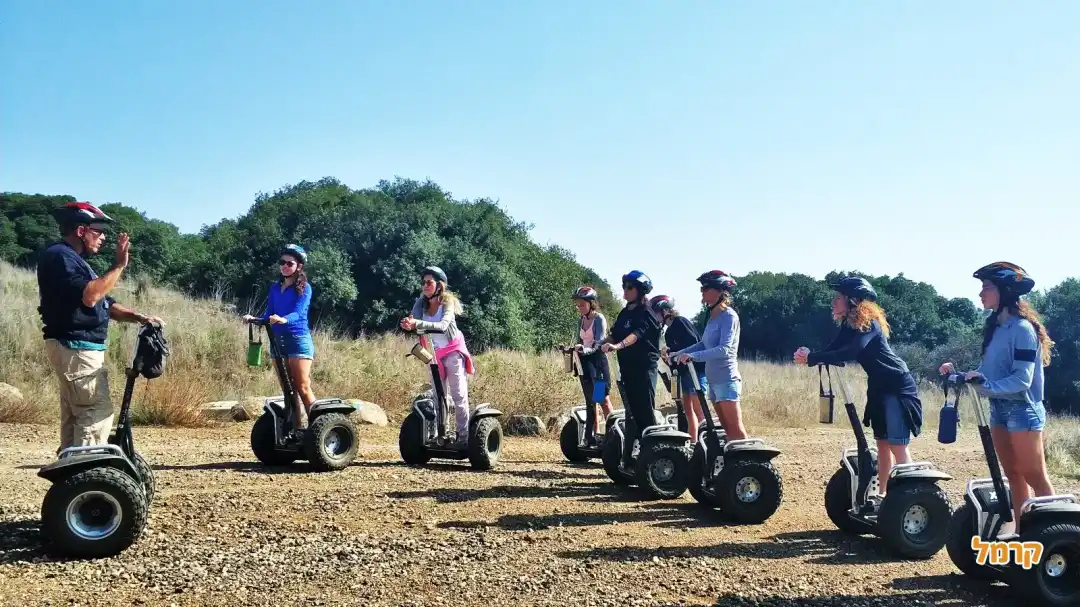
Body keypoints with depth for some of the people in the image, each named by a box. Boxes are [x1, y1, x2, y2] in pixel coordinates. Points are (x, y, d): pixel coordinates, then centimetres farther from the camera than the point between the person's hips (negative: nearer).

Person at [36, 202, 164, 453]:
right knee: (99, 411, -13)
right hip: (75, 348, -11)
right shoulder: (59, 256, -13)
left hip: (80, 348, 11)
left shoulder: (75, 260, 21)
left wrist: (140, 317, 5)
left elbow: (105, 303, 19)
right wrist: (119, 266, -22)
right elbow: (89, 296, -28)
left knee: (75, 414, 12)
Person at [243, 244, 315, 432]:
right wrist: (254, 319, -8)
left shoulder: (304, 287, -3)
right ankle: (297, 429, 13)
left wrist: (283, 319, -37)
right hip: (278, 341, 6)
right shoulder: (275, 287, 14)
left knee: (303, 388, -9)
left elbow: (298, 313, -17)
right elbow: (269, 314, 12)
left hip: (299, 340, -6)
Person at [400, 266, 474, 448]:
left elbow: (443, 325, -34)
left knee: (459, 395, -5)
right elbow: (414, 322, -18)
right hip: (434, 353, 5)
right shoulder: (421, 303, -4)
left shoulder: (448, 303, -17)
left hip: (453, 351, -5)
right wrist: (409, 325, -42)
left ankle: (464, 436, -3)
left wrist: (417, 323, -46)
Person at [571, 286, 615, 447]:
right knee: (590, 400, 8)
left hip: (598, 360, -7)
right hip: (584, 362, 7)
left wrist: (584, 349, -34)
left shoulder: (599, 319, -8)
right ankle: (593, 436, 11)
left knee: (604, 399, -12)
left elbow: (599, 342, -19)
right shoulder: (581, 321, 12)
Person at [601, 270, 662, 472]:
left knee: (646, 415, -6)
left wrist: (617, 346, -43)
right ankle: (630, 459, 16)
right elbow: (614, 336, 13)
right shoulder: (624, 313, 15)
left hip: (644, 368, -7)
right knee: (632, 414, 11)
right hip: (627, 368, 8)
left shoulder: (647, 313, -9)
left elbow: (636, 334, -26)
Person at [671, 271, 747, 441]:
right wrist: (678, 353, 10)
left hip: (726, 380, -9)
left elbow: (724, 349, -23)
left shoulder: (729, 316, -13)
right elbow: (704, 344, 19)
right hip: (714, 380, 9)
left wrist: (693, 356, -30)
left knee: (735, 428, -9)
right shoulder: (713, 316, 12)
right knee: (727, 428, 10)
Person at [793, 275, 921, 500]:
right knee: (882, 443, 12)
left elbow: (851, 352, -35)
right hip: (880, 387, 9)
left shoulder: (868, 323, -21)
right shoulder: (849, 324, 6)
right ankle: (883, 493, 20)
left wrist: (811, 358, -38)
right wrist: (809, 355, -21)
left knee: (897, 446, -9)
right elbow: (833, 350, -2)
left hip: (898, 387, -9)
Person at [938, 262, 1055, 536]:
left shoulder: (1022, 328, -15)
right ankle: (1020, 527, 18)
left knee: (1034, 477, -2)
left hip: (1022, 410, -8)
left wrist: (986, 384, -31)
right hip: (998, 408, 8)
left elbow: (1022, 379, -21)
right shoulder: (996, 327, 10)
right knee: (1013, 475, 12)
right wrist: (960, 373, 0)